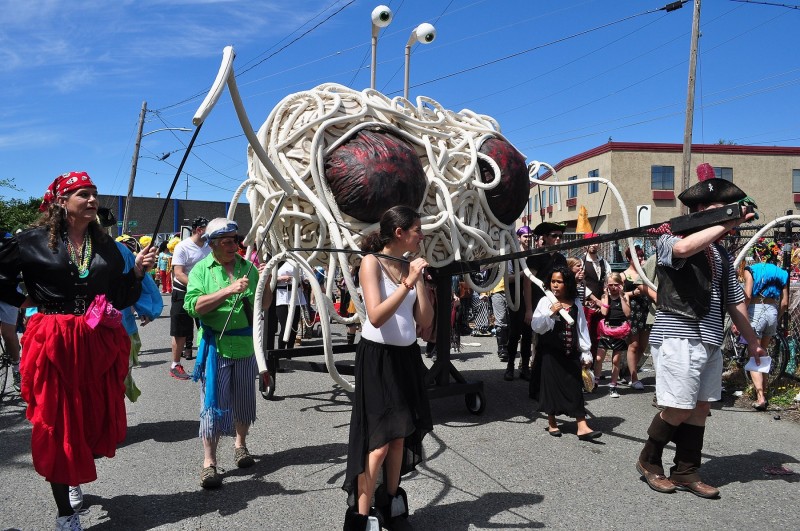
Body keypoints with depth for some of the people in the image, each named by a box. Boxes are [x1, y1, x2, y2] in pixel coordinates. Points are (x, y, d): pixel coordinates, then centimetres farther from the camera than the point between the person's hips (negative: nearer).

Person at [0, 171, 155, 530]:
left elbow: (120, 298, 7)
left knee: (100, 422, 9)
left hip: (100, 344, 4)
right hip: (54, 344, -4)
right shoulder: (33, 241, -3)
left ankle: (74, 476, 41)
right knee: (58, 426, 4)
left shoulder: (106, 245, 9)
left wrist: (137, 272, -6)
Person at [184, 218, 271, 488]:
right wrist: (229, 290, -23)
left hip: (246, 346, 4)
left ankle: (240, 444, 37)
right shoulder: (201, 270, -4)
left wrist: (266, 282, -9)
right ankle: (209, 463, 7)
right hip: (215, 347, -4)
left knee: (244, 400, 16)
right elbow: (194, 306, -18)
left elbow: (264, 306, 10)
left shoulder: (247, 267, 6)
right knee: (213, 403, -2)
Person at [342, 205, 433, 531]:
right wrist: (408, 283, -27)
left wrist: (419, 280, -6)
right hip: (378, 357, -7)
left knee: (401, 435, 13)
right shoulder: (372, 262, -11)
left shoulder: (409, 266, 7)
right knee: (379, 441, -7)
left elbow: (425, 321, 2)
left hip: (406, 356, 7)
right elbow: (376, 317, -24)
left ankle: (391, 503, 29)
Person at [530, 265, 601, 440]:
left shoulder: (576, 304, 5)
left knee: (575, 388, 0)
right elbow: (536, 327, -11)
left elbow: (582, 329, 9)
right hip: (550, 352, -2)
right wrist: (551, 312, -24)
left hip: (570, 353, 2)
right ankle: (551, 422, 22)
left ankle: (582, 427, 0)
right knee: (552, 385, 5)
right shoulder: (545, 302, -4)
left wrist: (585, 353, 8)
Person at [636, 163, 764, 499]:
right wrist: (728, 224, -24)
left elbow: (734, 301, 22)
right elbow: (682, 248, -32)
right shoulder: (670, 240, -5)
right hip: (677, 339, -8)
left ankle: (686, 472, 23)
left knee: (700, 408, 10)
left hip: (710, 342, 8)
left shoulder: (720, 254, 17)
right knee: (678, 409, -5)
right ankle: (649, 461, 17)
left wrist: (752, 341, 25)